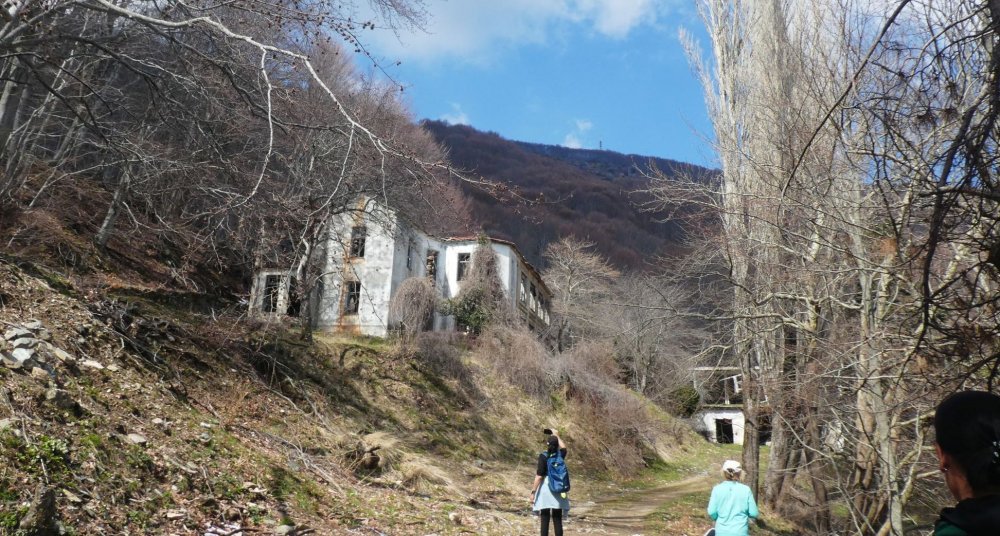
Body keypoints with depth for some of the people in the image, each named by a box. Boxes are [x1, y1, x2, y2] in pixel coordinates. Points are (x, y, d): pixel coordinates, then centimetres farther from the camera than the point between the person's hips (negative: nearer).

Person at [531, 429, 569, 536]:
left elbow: (539, 476, -14)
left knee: (545, 520, 1)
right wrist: (557, 436, 36)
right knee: (557, 520, 7)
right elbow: (563, 447, 29)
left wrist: (533, 491, -10)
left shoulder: (543, 456, -10)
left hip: (545, 488, -4)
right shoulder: (560, 454, 3)